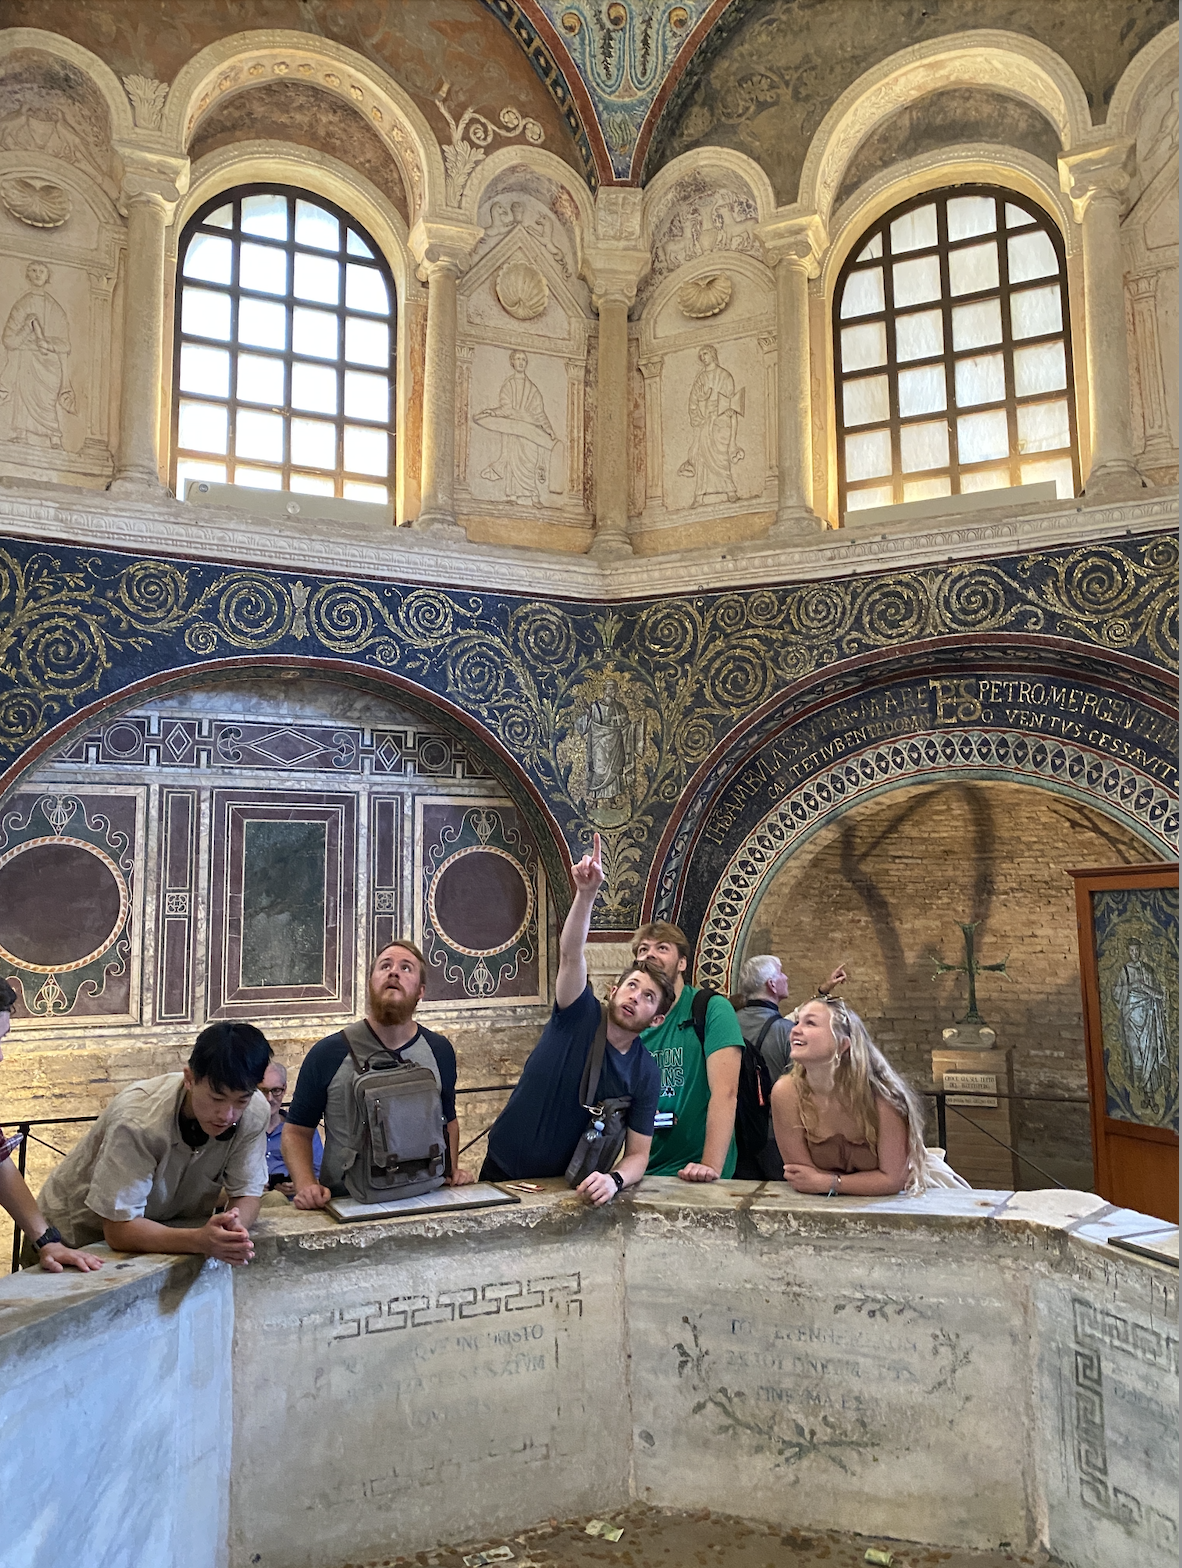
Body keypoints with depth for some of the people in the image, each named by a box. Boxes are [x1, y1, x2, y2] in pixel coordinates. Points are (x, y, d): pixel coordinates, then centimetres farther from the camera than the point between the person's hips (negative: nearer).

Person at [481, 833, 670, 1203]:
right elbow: (570, 955, -24)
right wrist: (586, 893, -40)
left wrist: (615, 1180, -27)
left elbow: (637, 1155, -4)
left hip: (569, 1185, 1)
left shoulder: (646, 1074, -4)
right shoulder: (580, 1016, -7)